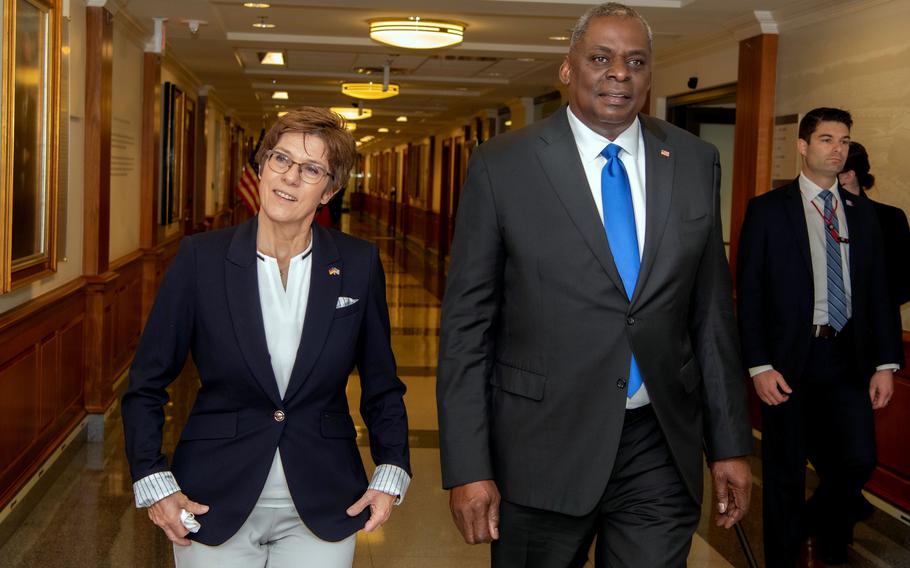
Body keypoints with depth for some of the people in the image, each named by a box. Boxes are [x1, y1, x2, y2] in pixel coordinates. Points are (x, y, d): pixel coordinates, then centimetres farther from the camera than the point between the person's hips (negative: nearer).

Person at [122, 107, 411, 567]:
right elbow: (146, 384, 0)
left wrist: (390, 473, -1)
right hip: (214, 504, 0)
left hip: (322, 510, 1)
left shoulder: (359, 265, -3)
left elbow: (381, 385, 8)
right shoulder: (200, 257, -6)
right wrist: (153, 483, -7)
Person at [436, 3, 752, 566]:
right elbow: (467, 322, -5)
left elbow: (712, 310, 9)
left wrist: (730, 443, 8)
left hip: (661, 454, 2)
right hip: (543, 450, -2)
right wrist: (467, 467, -10)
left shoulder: (696, 162, 4)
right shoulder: (502, 164, -5)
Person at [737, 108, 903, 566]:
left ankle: (818, 526, 31)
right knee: (785, 472, 6)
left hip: (848, 357, 3)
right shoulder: (767, 210, -1)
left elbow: (878, 290, 9)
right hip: (788, 360, -3)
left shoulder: (862, 213, 10)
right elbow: (748, 293, -4)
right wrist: (759, 365, -11)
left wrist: (886, 361, 2)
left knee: (859, 460, 1)